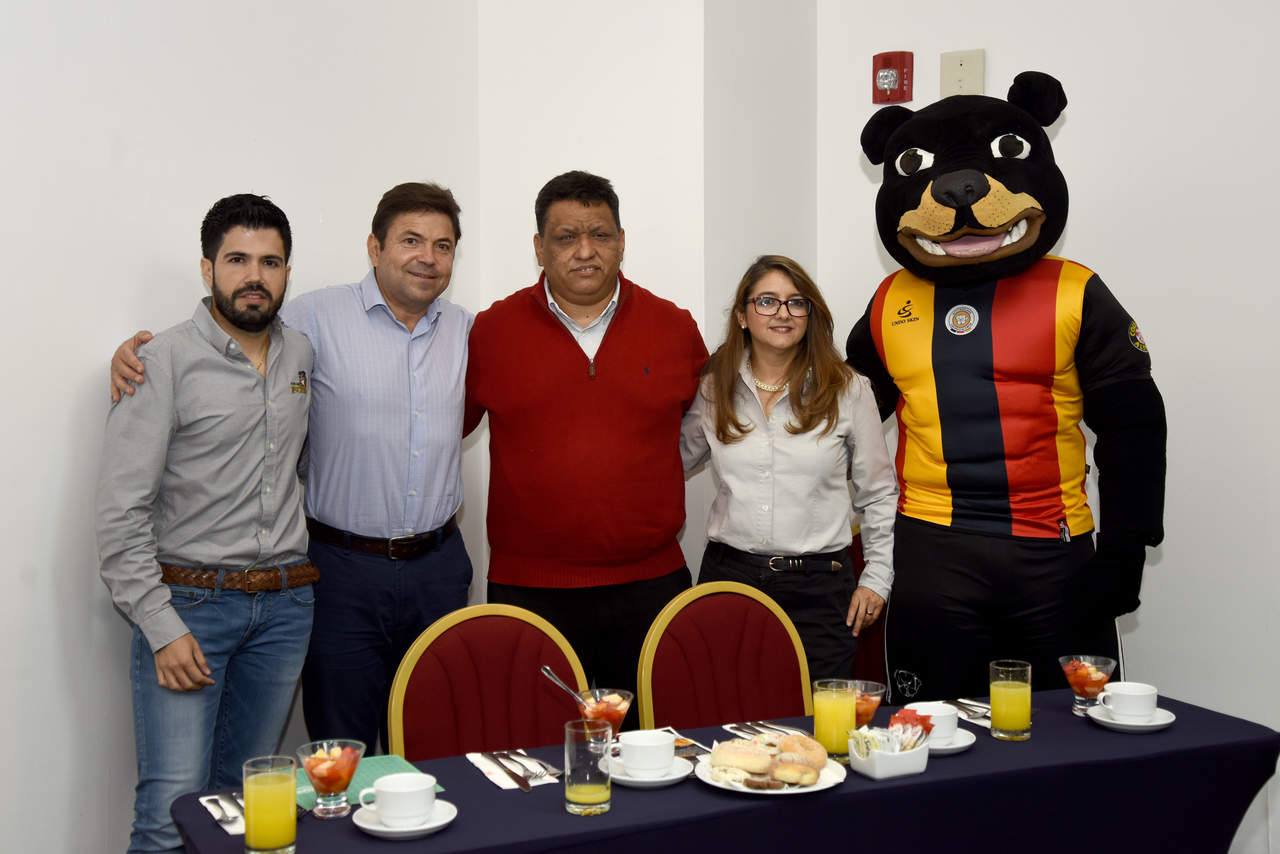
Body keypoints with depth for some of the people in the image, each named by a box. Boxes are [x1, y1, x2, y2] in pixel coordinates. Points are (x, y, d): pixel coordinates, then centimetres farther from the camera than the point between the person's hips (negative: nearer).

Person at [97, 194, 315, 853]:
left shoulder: (303, 356, 9)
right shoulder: (164, 363, -7)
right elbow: (121, 511, -11)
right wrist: (162, 627, -15)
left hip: (284, 608, 5)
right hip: (188, 601, -5)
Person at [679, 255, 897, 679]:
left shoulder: (849, 390, 2)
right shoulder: (712, 390, 7)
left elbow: (879, 494, 9)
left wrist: (877, 578, 6)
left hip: (819, 586, -1)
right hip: (728, 577, 2)